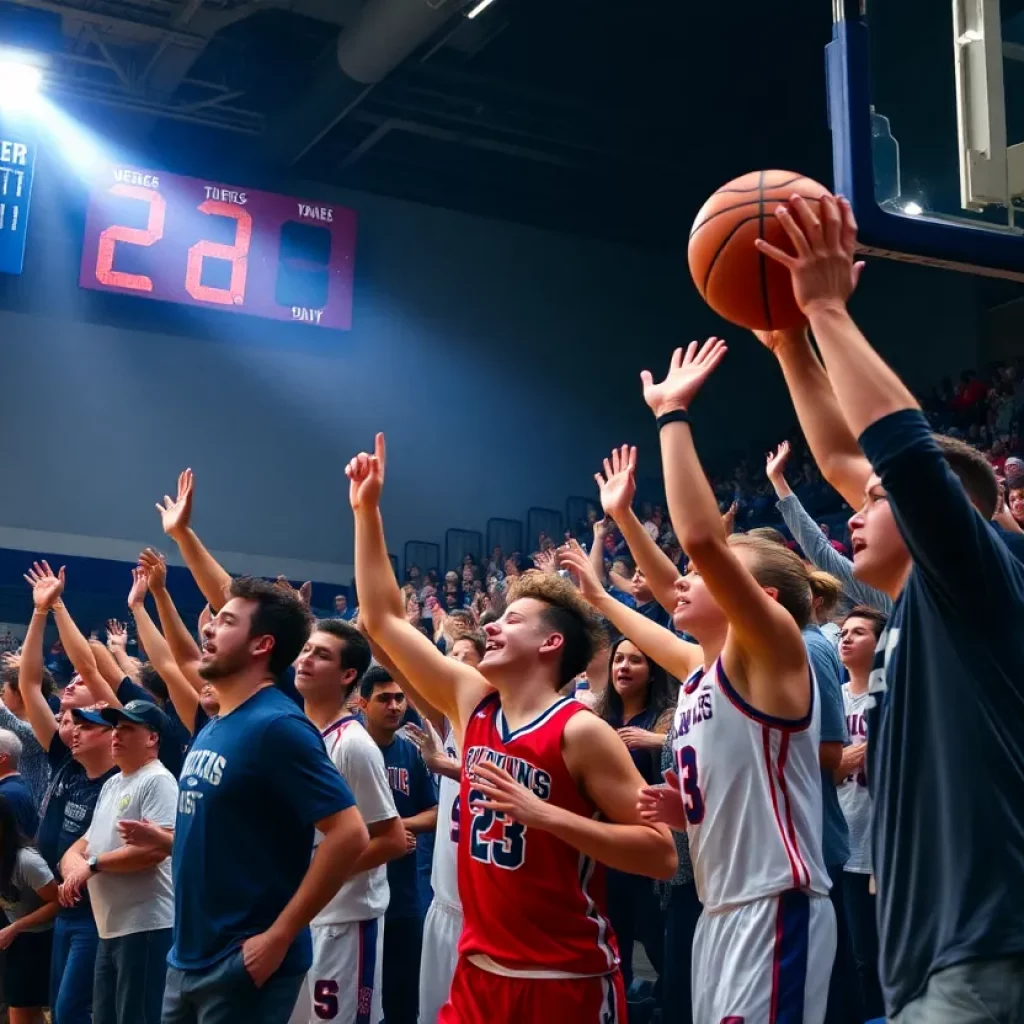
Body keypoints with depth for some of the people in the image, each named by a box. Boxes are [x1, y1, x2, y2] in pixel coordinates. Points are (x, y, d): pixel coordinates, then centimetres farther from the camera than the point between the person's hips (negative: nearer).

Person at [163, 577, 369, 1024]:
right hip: (188, 958, 8)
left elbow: (350, 834, -23)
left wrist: (278, 936, -20)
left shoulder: (277, 726, -17)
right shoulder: (212, 729, 9)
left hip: (243, 963, -8)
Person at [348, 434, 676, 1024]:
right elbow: (383, 619, 10)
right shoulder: (473, 700, 5)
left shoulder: (581, 732, -13)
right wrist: (367, 509, 8)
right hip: (480, 972, 6)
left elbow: (661, 853, -16)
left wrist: (544, 814, -23)